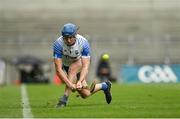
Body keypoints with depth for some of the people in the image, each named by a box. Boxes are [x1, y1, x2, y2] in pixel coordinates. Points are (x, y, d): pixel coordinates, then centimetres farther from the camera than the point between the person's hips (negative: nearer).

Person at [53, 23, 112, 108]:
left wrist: (80, 81, -52)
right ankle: (104, 86, 24)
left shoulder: (83, 43, -31)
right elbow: (58, 69, -35)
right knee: (85, 94, -5)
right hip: (65, 66, 1)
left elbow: (85, 67, -35)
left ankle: (65, 98, -30)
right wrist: (69, 84, -48)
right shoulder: (58, 44, -32)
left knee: (73, 68, -37)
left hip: (80, 64, -1)